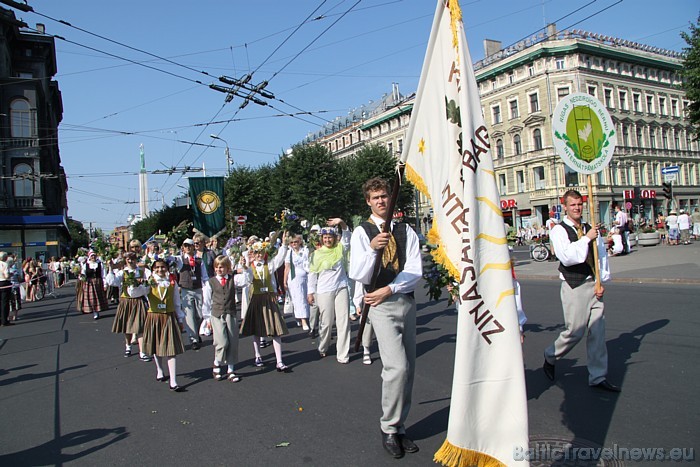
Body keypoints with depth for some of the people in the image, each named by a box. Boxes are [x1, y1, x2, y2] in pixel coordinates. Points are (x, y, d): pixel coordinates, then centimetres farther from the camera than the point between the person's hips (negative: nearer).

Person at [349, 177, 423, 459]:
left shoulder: (405, 231, 8)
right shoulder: (362, 233, -1)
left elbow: (415, 271, -1)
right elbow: (357, 275, -13)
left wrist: (389, 289, -12)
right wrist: (372, 249, -29)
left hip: (406, 301, 5)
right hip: (381, 306, -4)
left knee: (408, 369, 10)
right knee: (397, 366, -16)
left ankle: (399, 427, 26)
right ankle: (389, 429, 4)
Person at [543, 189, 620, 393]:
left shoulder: (590, 229, 10)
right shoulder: (559, 230, -8)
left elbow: (602, 255, 10)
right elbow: (567, 257, -22)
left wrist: (601, 282, 2)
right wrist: (586, 239, -19)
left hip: (593, 284, 6)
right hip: (573, 286, -6)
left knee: (598, 331, 9)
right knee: (575, 331, -2)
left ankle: (598, 377, 20)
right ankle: (550, 357, 25)